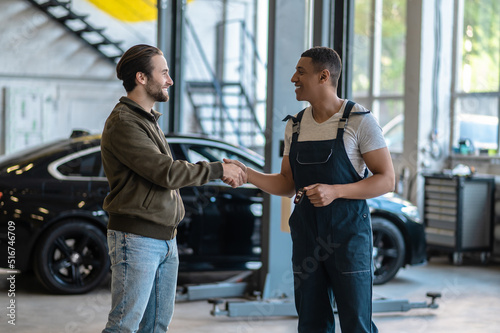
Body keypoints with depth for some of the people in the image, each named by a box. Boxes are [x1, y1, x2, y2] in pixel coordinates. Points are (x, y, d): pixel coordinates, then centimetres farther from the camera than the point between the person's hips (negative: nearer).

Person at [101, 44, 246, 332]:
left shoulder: (149, 120, 19)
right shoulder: (123, 123, -14)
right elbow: (165, 172, -20)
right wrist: (218, 169, -12)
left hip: (165, 239, 10)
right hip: (136, 238, -10)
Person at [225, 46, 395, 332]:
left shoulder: (359, 121, -8)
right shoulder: (296, 126, 10)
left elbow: (386, 180, -10)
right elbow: (287, 185, 13)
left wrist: (335, 191, -22)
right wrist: (247, 173, -3)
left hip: (349, 233, -5)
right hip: (307, 235, 5)